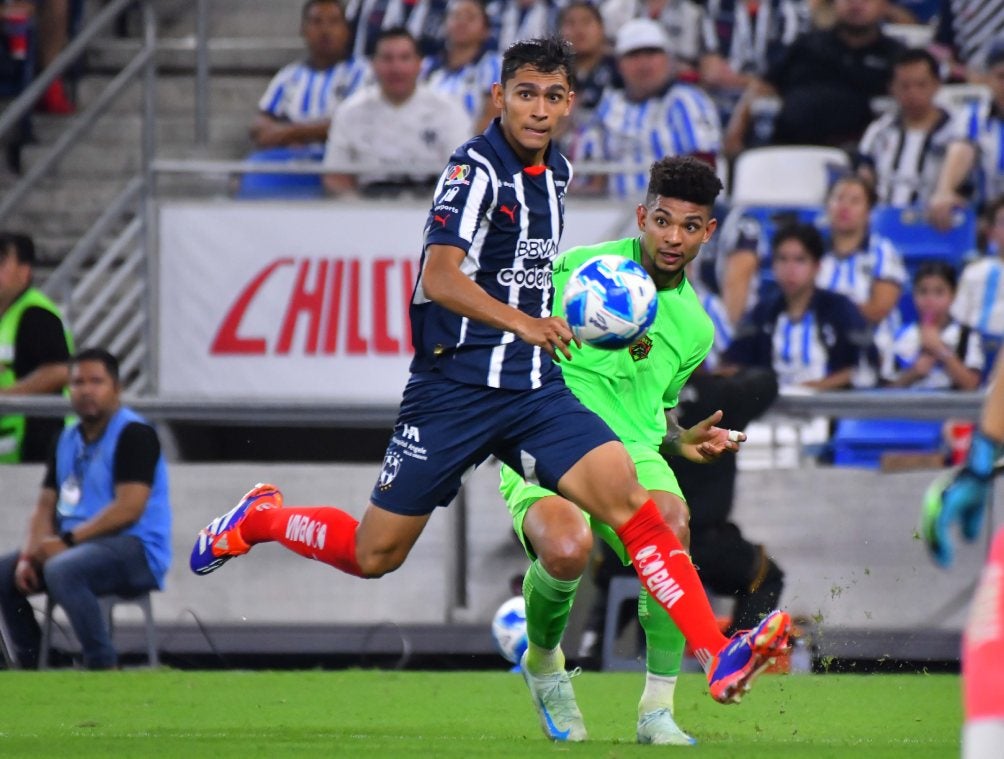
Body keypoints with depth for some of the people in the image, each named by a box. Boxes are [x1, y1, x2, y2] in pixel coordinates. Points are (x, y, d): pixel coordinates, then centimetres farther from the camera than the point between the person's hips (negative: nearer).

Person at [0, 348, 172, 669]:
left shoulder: (133, 434, -10)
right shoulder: (67, 439, 15)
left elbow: (129, 509, -19)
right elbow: (45, 505, 13)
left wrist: (67, 541, -20)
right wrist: (31, 554, -7)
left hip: (136, 550, -9)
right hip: (75, 546, 9)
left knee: (61, 570, -35)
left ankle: (102, 666, -28)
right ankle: (30, 664, 2)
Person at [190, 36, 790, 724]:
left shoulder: (557, 170, 11)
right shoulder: (477, 168, -13)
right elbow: (442, 278, -27)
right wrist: (522, 324, -39)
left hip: (533, 389, 5)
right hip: (454, 387, -5)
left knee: (628, 499, -17)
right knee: (375, 556, 4)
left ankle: (717, 657, -25)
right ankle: (257, 521, 33)